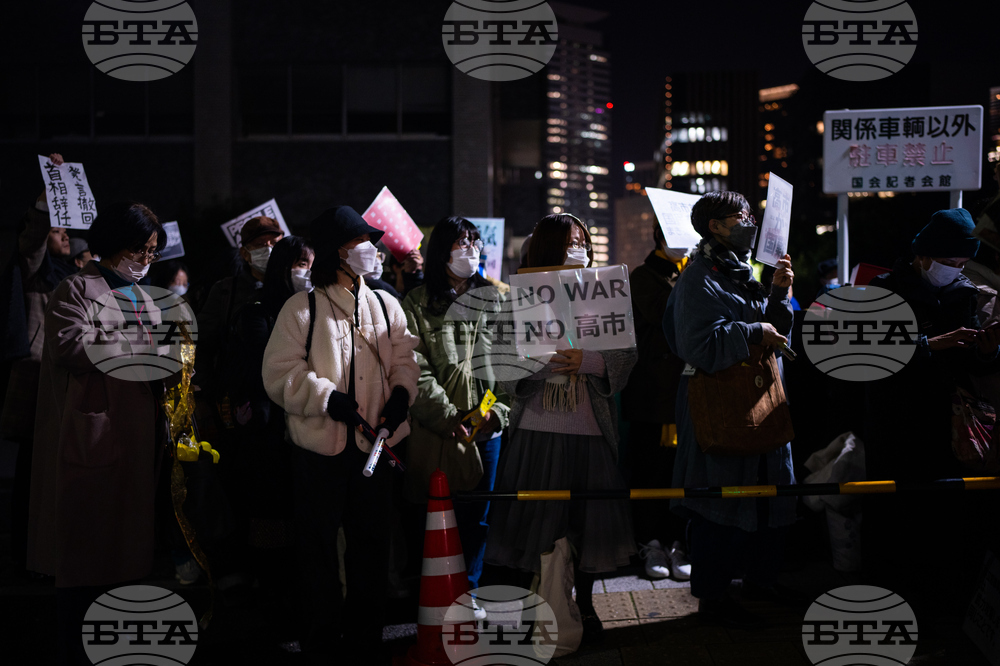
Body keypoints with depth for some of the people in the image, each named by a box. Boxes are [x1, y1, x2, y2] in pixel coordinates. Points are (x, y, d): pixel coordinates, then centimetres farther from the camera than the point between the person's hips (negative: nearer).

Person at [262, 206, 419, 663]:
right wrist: (328, 397, -17)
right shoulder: (302, 308, -3)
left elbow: (404, 359, 10)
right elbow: (279, 374, -8)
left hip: (375, 443, 4)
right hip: (320, 446, -3)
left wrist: (401, 394, -9)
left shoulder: (385, 306, 10)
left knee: (371, 541, 10)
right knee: (318, 543, 7)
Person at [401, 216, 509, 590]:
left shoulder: (495, 300, 11)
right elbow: (416, 372, -7)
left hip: (486, 429, 3)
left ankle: (467, 591, 22)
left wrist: (499, 410, -7)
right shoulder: (417, 304, 1)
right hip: (435, 432, -3)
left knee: (476, 518, 9)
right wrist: (448, 416, -15)